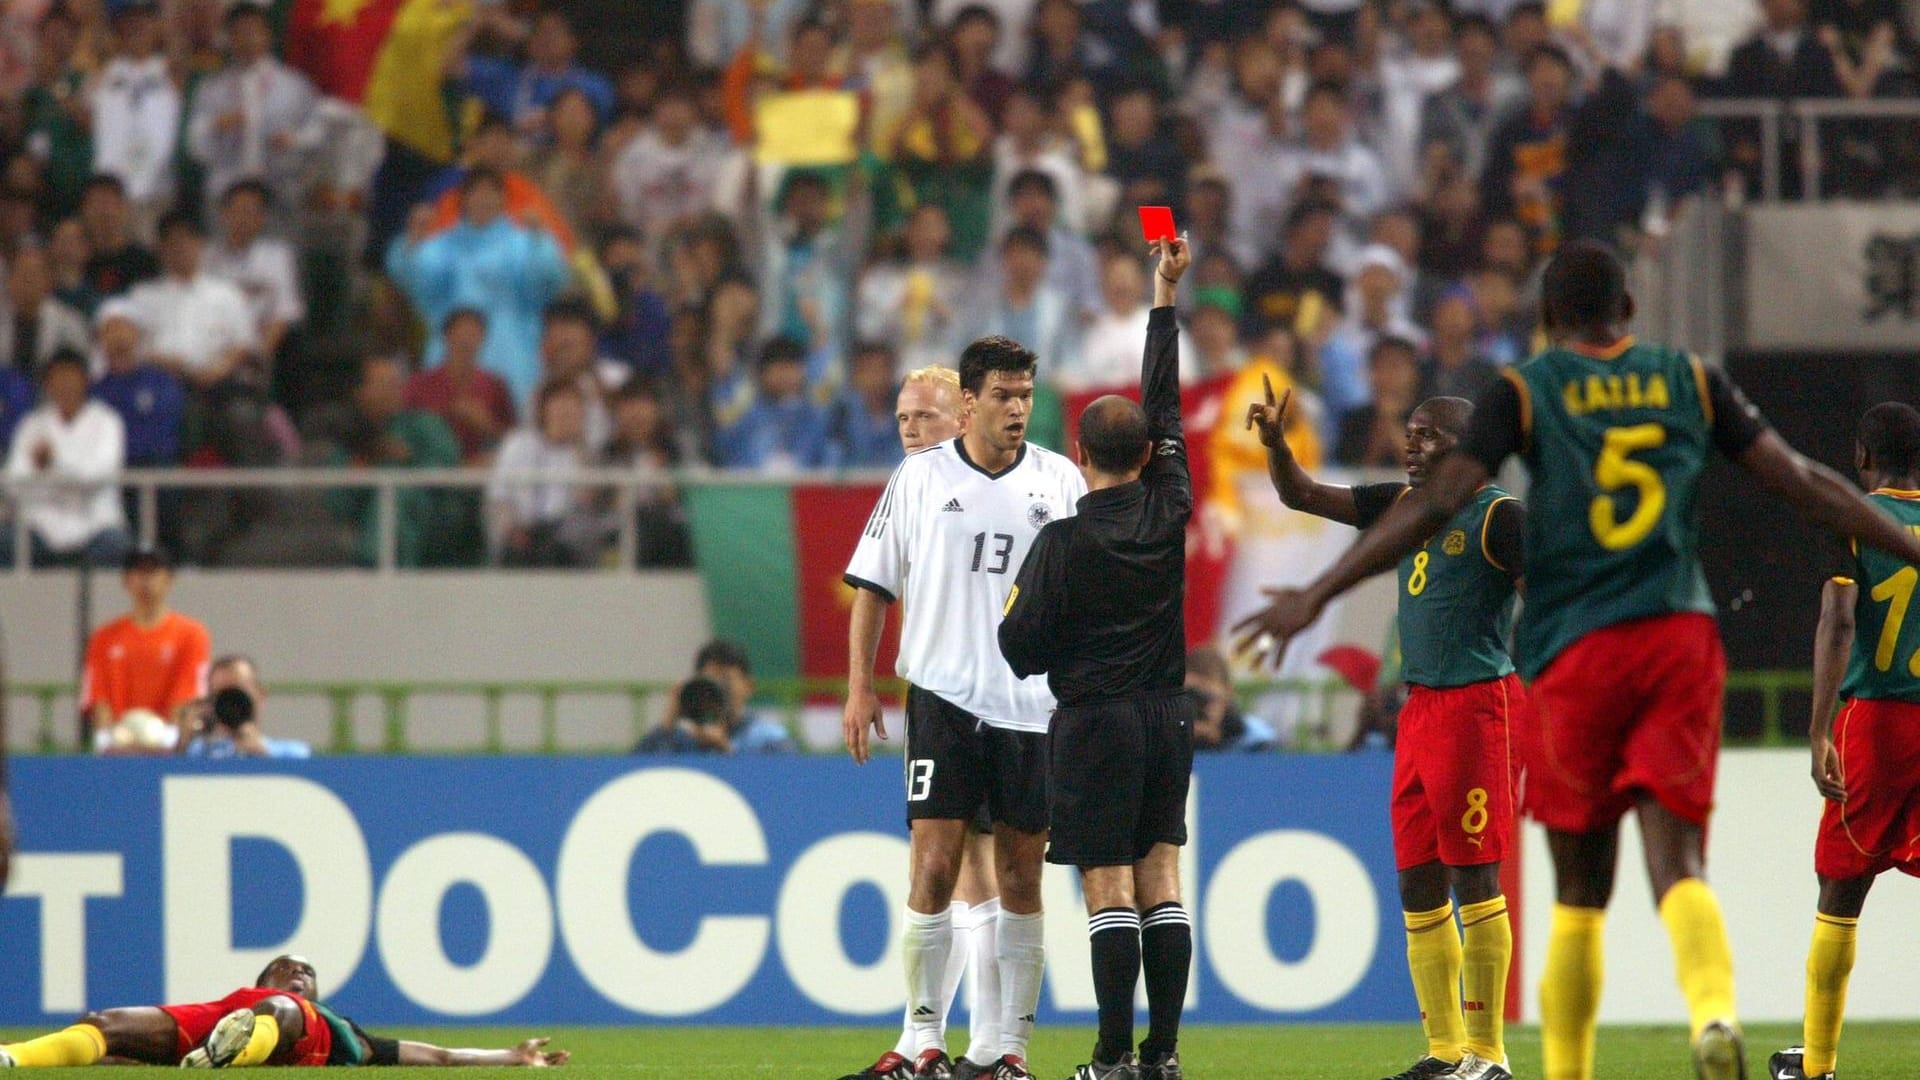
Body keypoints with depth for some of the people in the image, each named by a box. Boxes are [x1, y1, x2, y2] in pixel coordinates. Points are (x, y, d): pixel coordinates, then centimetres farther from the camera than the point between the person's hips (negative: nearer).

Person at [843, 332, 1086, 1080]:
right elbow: (873, 584, 7)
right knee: (934, 863, -9)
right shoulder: (920, 478, 3)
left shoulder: (1060, 480, 6)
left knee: (1020, 876, 3)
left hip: (1034, 704, 2)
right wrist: (859, 687, 1)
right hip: (944, 698, -1)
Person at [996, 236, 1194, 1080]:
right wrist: (1165, 295, 20)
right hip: (1168, 711, 5)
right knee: (1160, 880, 6)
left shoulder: (1065, 542, -11)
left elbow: (1020, 648, -8)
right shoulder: (1168, 512, 2)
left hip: (1096, 722, -5)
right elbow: (1166, 406, 13)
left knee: (1108, 888, -6)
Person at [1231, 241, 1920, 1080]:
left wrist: (1318, 594, -6)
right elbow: (1803, 485, 11)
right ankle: (1714, 1011, -34)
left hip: (1575, 650, -1)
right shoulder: (1690, 382, 11)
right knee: (1679, 865, -6)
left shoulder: (1526, 392, 3)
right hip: (1682, 635, 1)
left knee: (1579, 894, 9)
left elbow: (1437, 502, -7)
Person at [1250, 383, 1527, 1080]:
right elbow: (1303, 496, 19)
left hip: (1477, 702, -8)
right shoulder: (1402, 506, 15)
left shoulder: (1498, 516, -7)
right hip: (1418, 708, 8)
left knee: (1472, 877, -8)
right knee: (1418, 884, 7)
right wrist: (1276, 442, 1)